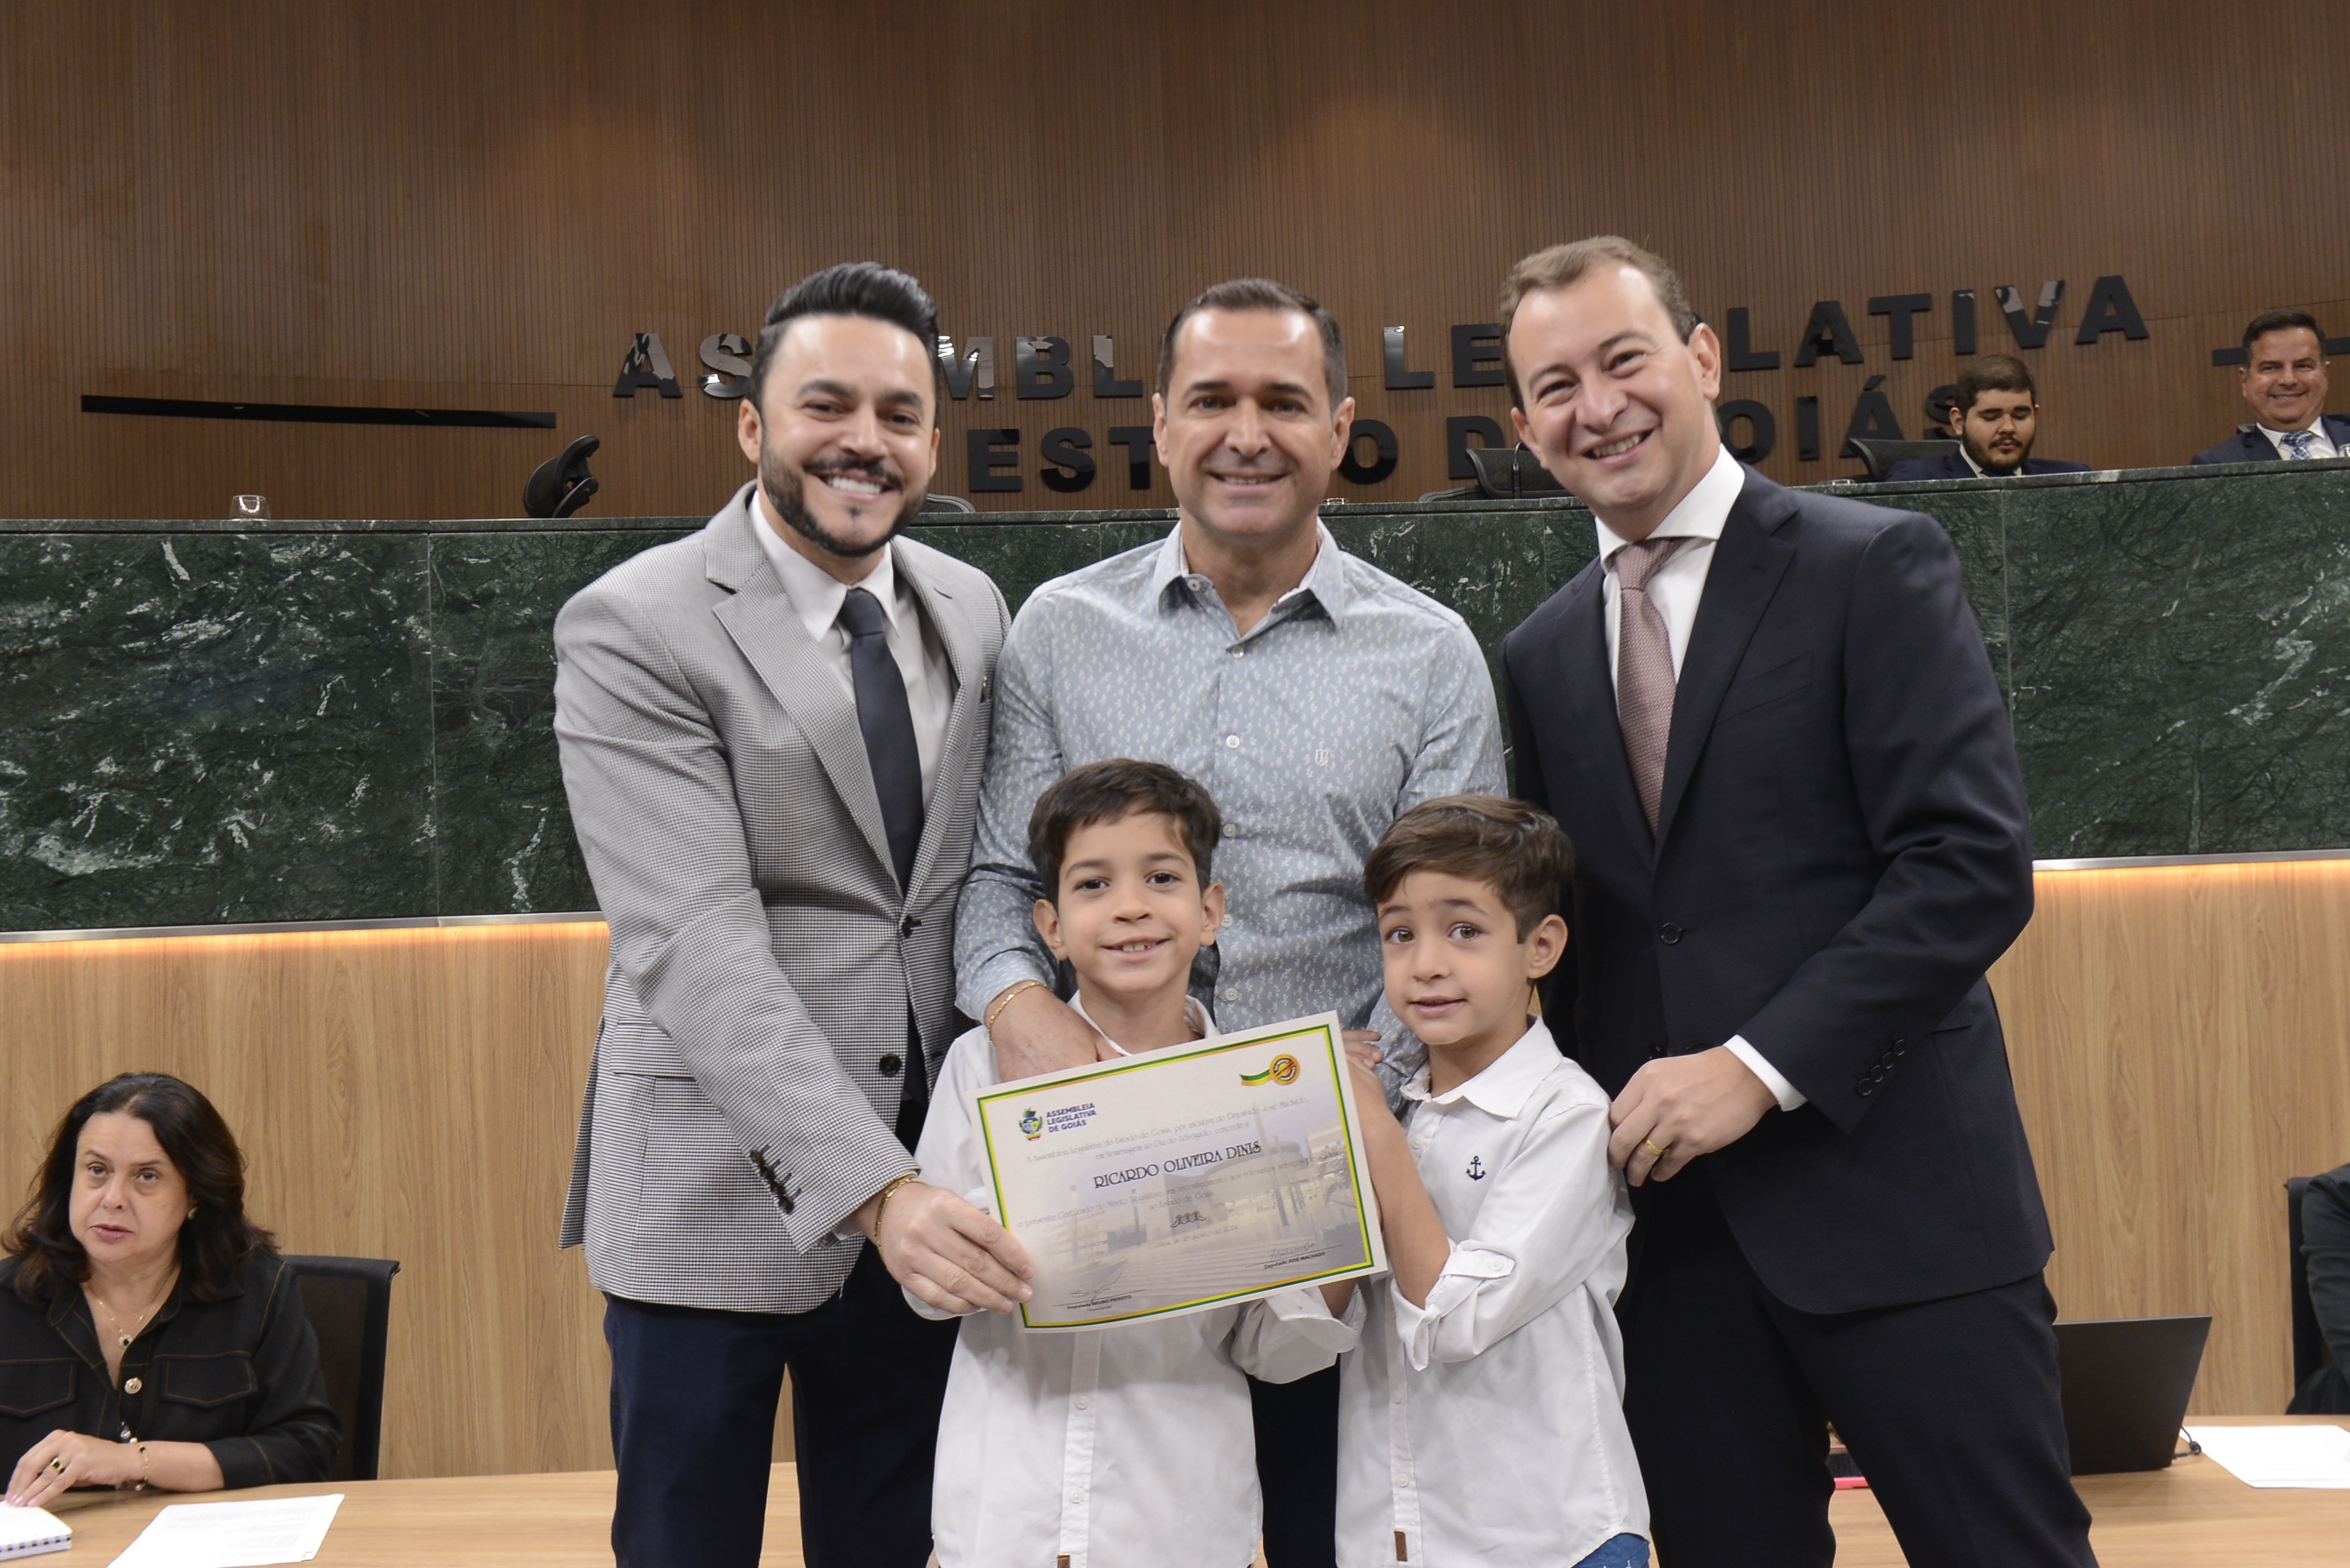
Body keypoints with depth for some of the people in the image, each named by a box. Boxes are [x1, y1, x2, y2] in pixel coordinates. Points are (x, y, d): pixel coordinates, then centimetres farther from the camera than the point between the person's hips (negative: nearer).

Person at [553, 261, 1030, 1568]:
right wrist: (873, 1190, -30)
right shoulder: (633, 630, -12)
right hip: (722, 1195, -5)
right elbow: (696, 945, -21)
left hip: (929, 1188, 5)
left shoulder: (972, 614, 6)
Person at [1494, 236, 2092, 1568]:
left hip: (1891, 1194, -4)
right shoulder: (1539, 658, 13)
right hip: (1663, 1208, 5)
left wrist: (1758, 1066, -17)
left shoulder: (1876, 568, -3)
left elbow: (1973, 866, -12)